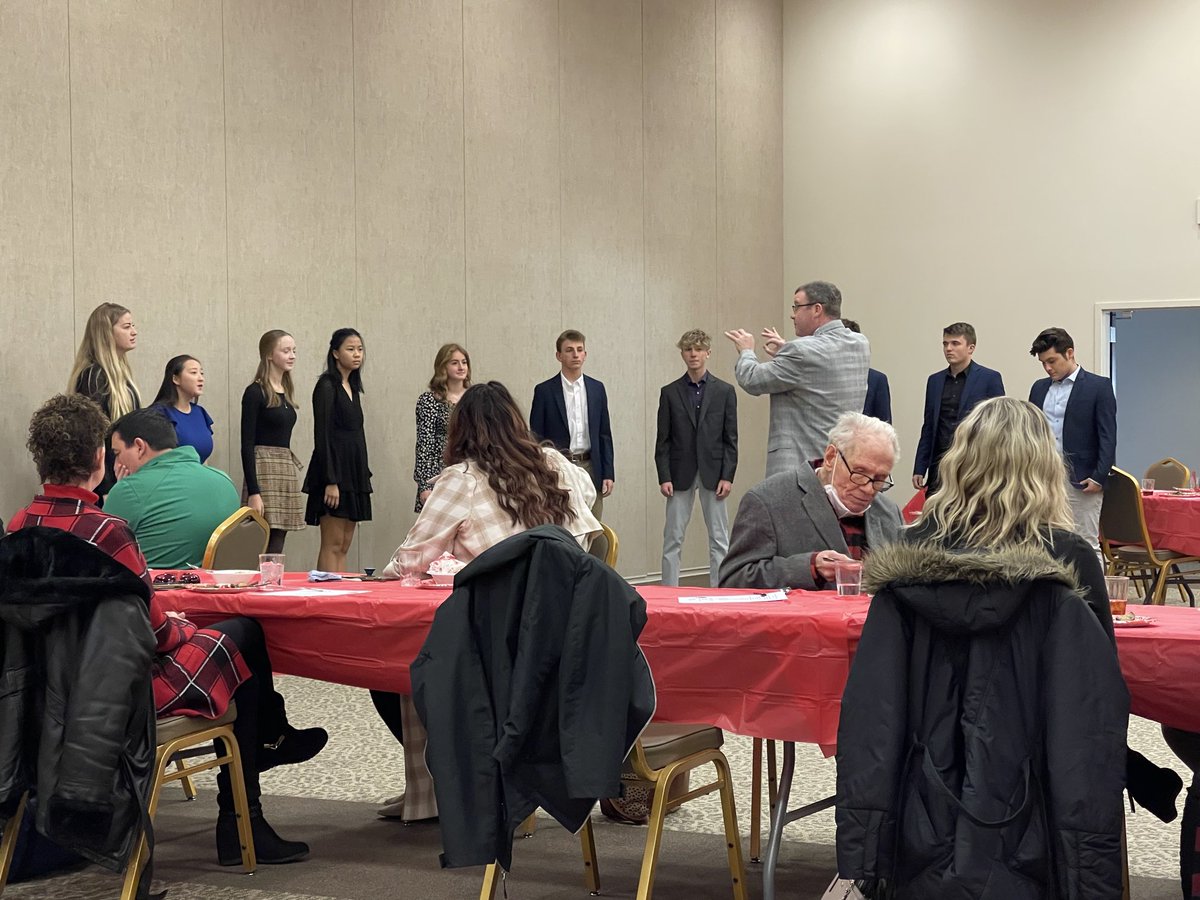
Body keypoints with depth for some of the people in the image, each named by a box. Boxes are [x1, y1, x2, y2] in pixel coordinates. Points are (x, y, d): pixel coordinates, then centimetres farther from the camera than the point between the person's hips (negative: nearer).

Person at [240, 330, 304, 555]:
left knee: (277, 546, 5)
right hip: (264, 470, -7)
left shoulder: (286, 392, 14)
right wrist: (253, 492, -18)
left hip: (288, 470, 8)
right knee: (270, 550, -11)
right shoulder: (255, 392, -7)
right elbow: (247, 444, -11)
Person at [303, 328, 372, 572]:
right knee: (332, 545, -8)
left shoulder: (352, 387, 16)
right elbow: (322, 436, -15)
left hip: (353, 472, 8)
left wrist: (364, 475, 15)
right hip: (334, 471, -8)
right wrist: (330, 481, -20)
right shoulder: (327, 386, -9)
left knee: (344, 546, 7)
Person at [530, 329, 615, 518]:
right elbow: (536, 438, 0)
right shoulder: (544, 391, 0)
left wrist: (608, 474, 4)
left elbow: (604, 435, 11)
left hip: (590, 469, 3)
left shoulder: (597, 389, 9)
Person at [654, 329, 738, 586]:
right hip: (680, 474, 0)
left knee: (719, 540, 2)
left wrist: (728, 476, -6)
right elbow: (663, 440, 3)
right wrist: (664, 477, -5)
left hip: (713, 473, 0)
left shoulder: (724, 391, 4)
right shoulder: (670, 392, 5)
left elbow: (730, 438, 2)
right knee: (672, 539, 1)